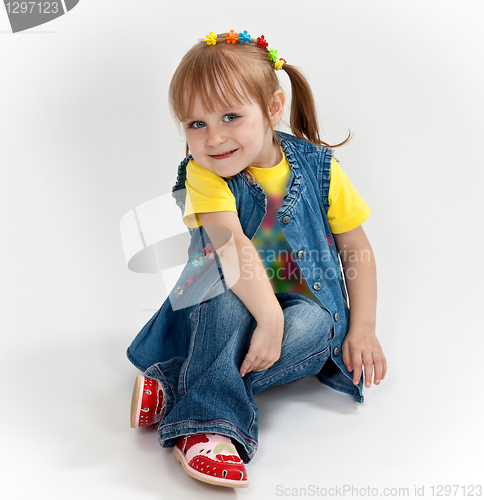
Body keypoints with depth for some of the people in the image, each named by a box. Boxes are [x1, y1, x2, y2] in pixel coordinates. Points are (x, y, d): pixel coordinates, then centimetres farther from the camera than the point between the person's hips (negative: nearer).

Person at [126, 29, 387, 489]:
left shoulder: (318, 168, -9)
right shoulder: (203, 174, -14)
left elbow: (357, 248, -2)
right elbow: (230, 243, -29)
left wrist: (363, 329, -8)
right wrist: (269, 318, -39)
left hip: (305, 306, 1)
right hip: (230, 311, -1)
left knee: (317, 325, -32)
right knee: (227, 282, -33)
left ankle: (172, 386, -31)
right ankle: (211, 420, -37)